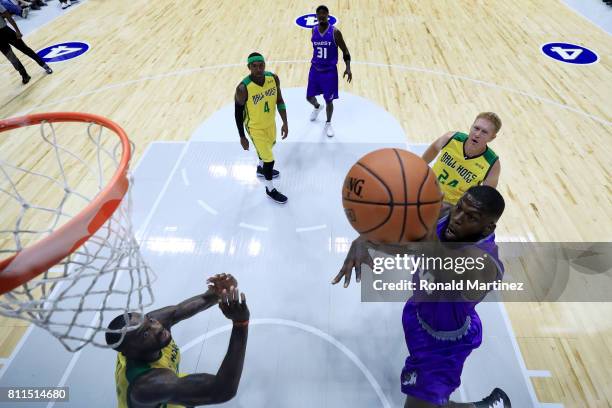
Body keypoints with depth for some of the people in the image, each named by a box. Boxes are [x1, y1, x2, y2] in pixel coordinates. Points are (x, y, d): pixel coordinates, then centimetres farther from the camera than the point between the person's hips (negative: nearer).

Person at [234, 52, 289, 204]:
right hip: (255, 127, -6)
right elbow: (238, 113, -17)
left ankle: (261, 168, 61)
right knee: (269, 159, -3)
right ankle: (270, 189, 22)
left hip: (270, 122, 6)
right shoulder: (243, 88, -29)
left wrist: (285, 123, -2)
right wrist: (242, 137, -11)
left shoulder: (273, 78, -16)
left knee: (269, 146, 30)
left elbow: (279, 101, -1)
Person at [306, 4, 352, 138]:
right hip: (315, 69, 4)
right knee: (309, 97, 11)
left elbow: (345, 50, -7)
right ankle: (317, 107, 48)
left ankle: (328, 124, 26)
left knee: (329, 100, 3)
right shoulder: (314, 30, 1)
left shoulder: (335, 32, -12)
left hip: (330, 71, -4)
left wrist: (348, 68, -18)